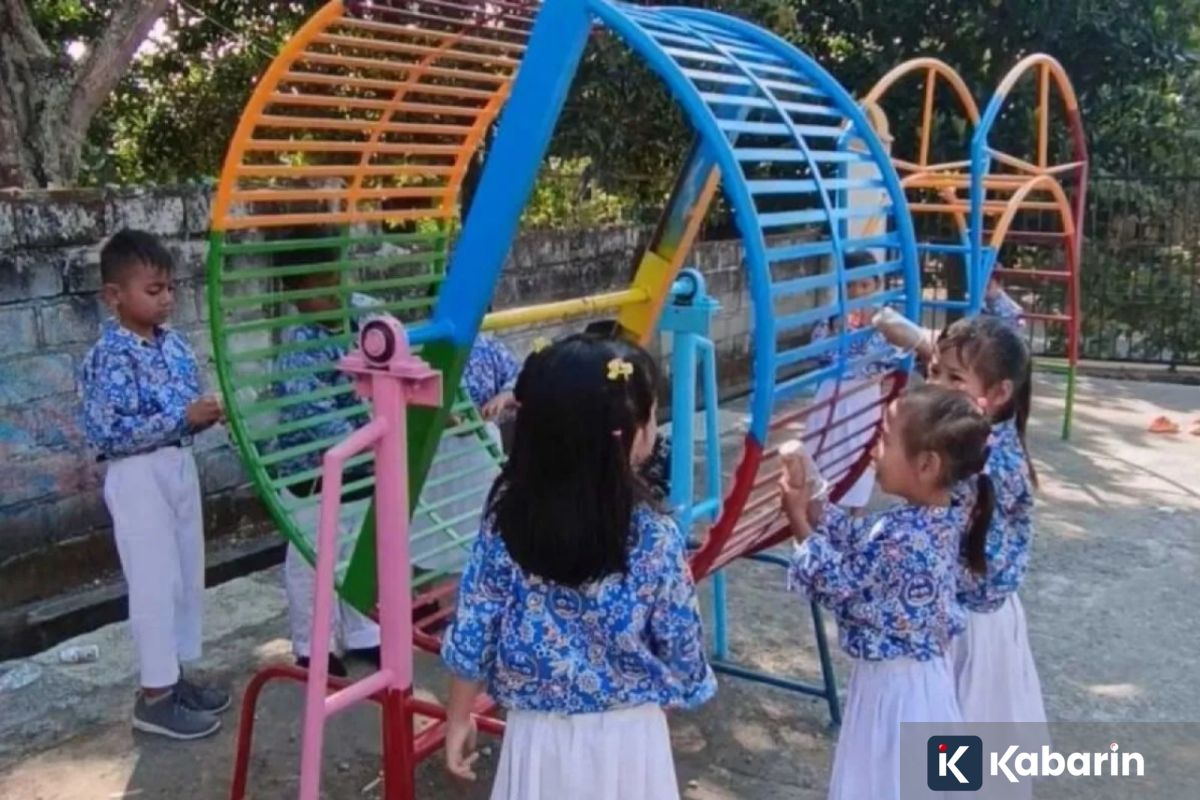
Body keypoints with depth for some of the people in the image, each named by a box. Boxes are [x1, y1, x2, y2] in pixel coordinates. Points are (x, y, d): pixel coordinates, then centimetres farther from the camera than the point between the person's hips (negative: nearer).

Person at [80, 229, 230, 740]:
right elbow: (109, 432, -22)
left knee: (187, 576, 14)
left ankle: (173, 676, 29)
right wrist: (182, 418, -24)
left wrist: (208, 413, -7)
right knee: (155, 583, -2)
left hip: (179, 467, 8)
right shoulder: (110, 358, -17)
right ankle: (154, 696, 11)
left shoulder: (174, 343, 6)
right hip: (138, 478, -8)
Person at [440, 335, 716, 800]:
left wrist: (459, 720, 8)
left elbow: (472, 636, -6)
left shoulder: (506, 520, -13)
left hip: (538, 733, 2)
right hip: (625, 739, -1)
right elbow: (680, 648, -8)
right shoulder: (655, 539, -19)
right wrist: (690, 687, 14)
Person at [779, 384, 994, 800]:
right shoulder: (934, 517, -2)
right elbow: (854, 537, 6)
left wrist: (798, 518, -13)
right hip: (915, 673, 9)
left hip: (896, 682, -9)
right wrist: (811, 496, -4)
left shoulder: (902, 539, -31)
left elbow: (837, 583, -18)